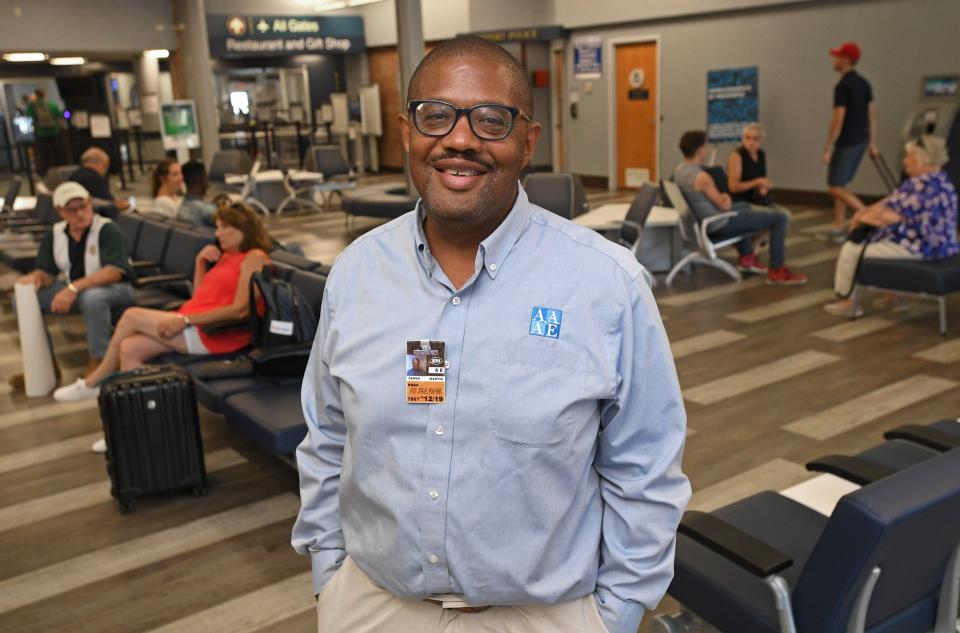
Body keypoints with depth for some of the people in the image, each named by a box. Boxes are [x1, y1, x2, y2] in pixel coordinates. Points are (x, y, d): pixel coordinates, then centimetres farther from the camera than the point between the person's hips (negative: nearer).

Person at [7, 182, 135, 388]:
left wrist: (73, 288, -38)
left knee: (92, 297, -40)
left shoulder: (107, 230, -16)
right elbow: (47, 273, 3)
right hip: (73, 291, 6)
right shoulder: (54, 234, 3)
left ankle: (98, 362, -22)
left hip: (113, 290, -6)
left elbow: (114, 271, -28)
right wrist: (36, 278, -23)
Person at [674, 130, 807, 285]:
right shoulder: (701, 177, -28)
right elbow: (725, 206, -19)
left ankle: (746, 257, 40)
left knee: (744, 206, 39)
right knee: (779, 219, -6)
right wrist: (726, 198, 3)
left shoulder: (679, 170, -1)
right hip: (719, 226, -10)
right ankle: (776, 270, 2)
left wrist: (720, 198, 9)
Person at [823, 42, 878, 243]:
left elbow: (838, 120, -21)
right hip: (860, 141, 9)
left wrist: (828, 148, -17)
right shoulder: (864, 83, 9)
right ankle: (839, 229, 16)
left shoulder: (842, 86, -17)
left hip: (846, 143, -9)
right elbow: (872, 114, 12)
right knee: (839, 185, 15)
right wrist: (872, 143, 18)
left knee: (835, 187, -1)